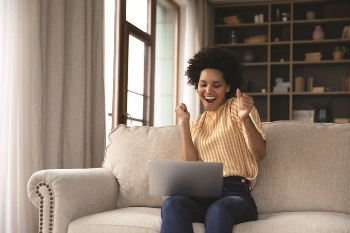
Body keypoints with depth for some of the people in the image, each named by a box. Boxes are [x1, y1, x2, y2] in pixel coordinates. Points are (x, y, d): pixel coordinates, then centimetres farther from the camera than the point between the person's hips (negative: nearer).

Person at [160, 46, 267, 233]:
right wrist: (185, 123, 4)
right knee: (172, 204, -32)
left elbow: (260, 153, -5)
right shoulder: (197, 124, 22)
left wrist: (246, 119, -22)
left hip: (235, 193, -3)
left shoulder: (237, 106, 8)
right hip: (202, 193, 4)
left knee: (218, 211, -41)